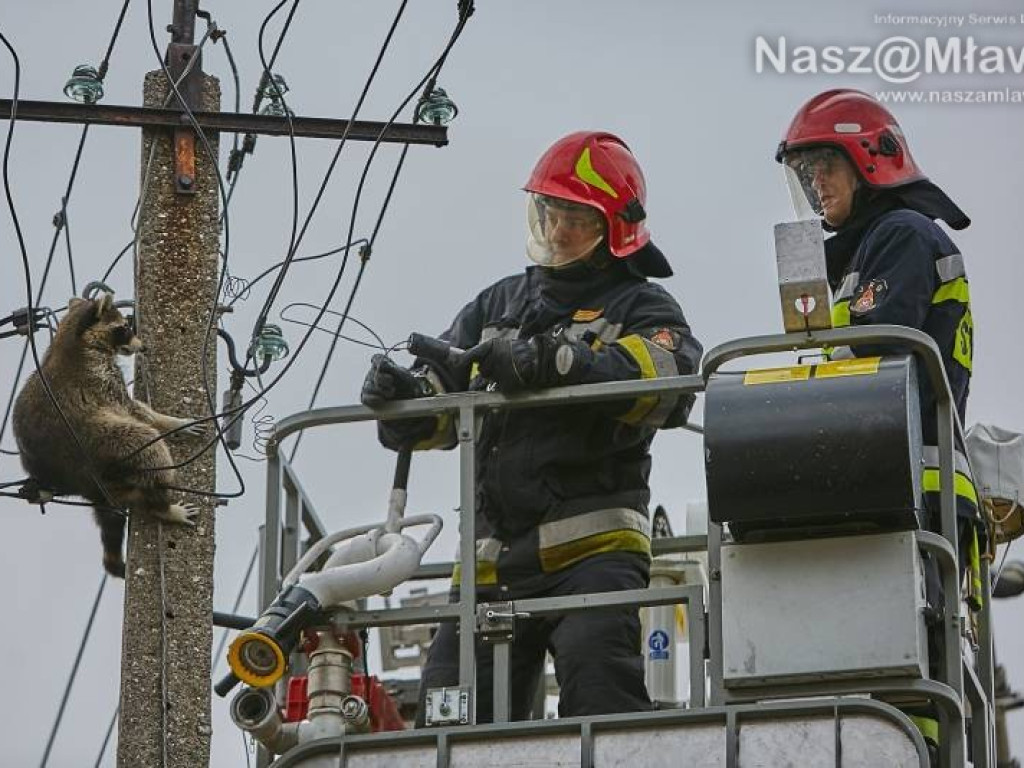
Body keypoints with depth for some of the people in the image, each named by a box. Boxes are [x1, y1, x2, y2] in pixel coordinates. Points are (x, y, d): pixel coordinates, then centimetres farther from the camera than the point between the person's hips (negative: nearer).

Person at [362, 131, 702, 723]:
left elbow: (664, 374, -16)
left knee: (595, 660, -29)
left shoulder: (639, 306, 8)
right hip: (494, 553, 6)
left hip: (593, 543, -6)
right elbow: (441, 405, 19)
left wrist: (546, 361, -28)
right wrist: (403, 392, -6)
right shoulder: (500, 305, 26)